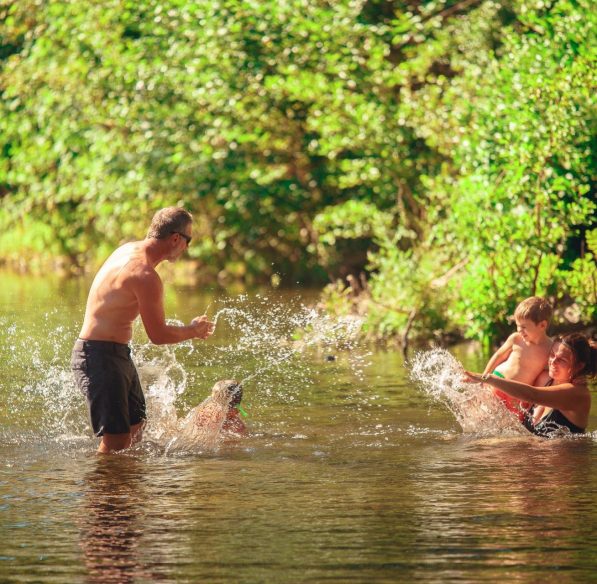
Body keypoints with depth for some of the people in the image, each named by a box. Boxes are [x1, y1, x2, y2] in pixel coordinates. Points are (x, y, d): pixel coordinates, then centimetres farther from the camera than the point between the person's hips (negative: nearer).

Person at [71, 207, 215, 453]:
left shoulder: (128, 249, 8)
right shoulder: (146, 276, -23)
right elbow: (158, 335, -16)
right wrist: (193, 330, 2)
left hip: (118, 355, 11)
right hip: (100, 357, -11)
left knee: (135, 428, 18)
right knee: (117, 441, -12)